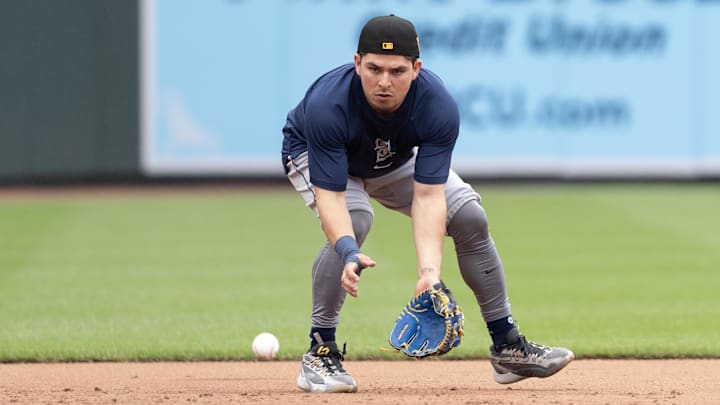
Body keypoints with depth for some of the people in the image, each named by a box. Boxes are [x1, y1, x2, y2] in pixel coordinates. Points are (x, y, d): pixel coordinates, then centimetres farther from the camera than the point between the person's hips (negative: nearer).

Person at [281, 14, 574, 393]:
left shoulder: (439, 106, -35)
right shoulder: (326, 105, -42)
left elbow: (428, 195, -37)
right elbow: (330, 196, -43)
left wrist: (429, 270, -50)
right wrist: (349, 253, -62)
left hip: (395, 161, 4)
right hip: (312, 155, -4)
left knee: (470, 217, -7)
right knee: (354, 220, -32)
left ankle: (507, 347, 6)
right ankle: (320, 353, -21)